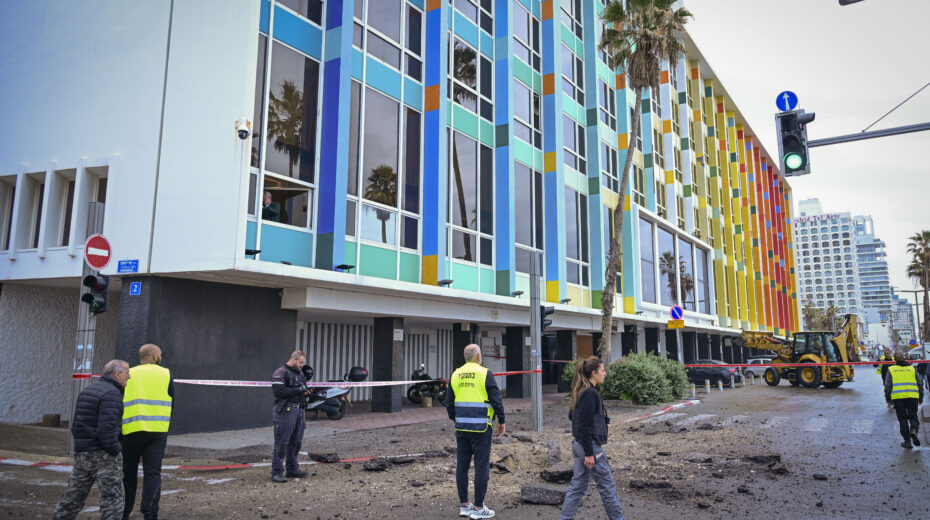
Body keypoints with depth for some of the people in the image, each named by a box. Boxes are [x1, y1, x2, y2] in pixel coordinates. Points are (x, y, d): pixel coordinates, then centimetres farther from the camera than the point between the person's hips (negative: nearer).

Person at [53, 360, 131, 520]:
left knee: (73, 496, 18)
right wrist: (116, 451, -14)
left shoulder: (87, 391, 14)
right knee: (112, 498, -3)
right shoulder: (112, 394, -15)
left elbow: (75, 423, 17)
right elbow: (106, 428, -22)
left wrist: (82, 444, 20)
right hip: (103, 454, -9)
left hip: (82, 453, 9)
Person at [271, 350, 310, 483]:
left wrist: (305, 392, 6)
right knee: (282, 443, -6)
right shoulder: (280, 373, -9)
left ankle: (292, 469, 22)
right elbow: (278, 391, -20)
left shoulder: (300, 373, 17)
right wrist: (298, 390, -19)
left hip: (298, 410, 8)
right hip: (285, 410, -8)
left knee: (296, 442, 12)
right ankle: (276, 472, -1)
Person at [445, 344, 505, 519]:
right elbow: (496, 400, -9)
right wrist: (501, 421, 3)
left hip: (461, 428, 5)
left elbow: (449, 402, 12)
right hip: (481, 428, -5)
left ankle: (464, 505, 20)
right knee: (481, 467, 2)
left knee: (462, 465, 11)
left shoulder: (455, 375, 7)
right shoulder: (485, 374, -9)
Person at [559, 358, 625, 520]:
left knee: (578, 485, 14)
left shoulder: (582, 392, 10)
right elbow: (584, 426, -23)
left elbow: (572, 415, 20)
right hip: (591, 445, -9)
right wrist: (589, 453, -21)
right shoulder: (590, 394, -19)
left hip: (579, 444, 9)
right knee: (607, 485, 5)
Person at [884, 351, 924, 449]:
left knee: (903, 419, 7)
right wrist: (921, 397, 21)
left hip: (898, 397, -1)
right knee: (913, 416, 12)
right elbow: (919, 384, 11)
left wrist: (887, 398, 9)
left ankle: (907, 441, 6)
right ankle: (914, 430, -17)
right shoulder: (912, 368, 9)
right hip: (912, 396, 1)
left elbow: (888, 385, 1)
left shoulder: (891, 369, 4)